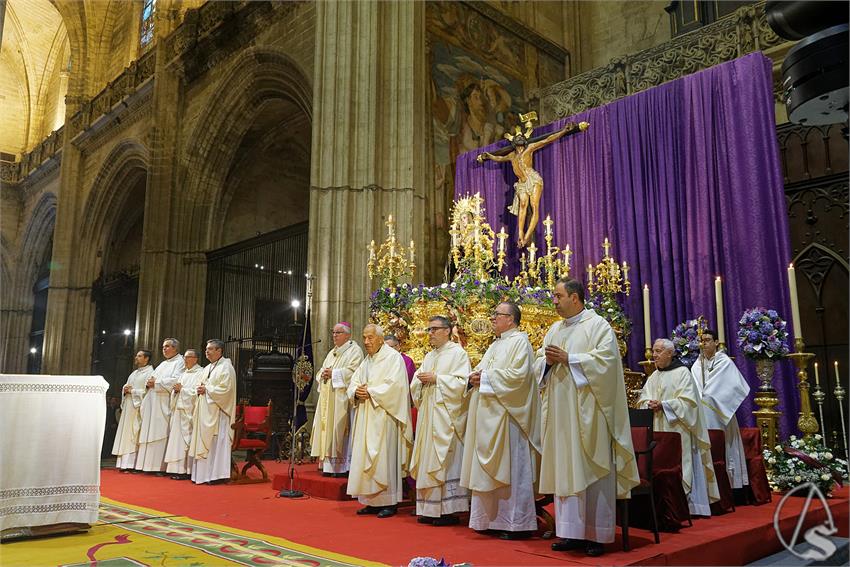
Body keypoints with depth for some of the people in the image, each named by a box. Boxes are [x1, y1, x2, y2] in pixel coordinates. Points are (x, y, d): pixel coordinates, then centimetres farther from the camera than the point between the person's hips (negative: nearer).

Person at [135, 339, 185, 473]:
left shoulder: (180, 362, -1)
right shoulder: (162, 364, 25)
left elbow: (175, 381, -15)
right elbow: (153, 377, 22)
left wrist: (157, 382, -11)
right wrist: (149, 383, 0)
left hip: (165, 403, -8)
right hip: (153, 403, 8)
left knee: (162, 432, -10)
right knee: (152, 433, 4)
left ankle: (162, 466, -7)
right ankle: (151, 464, 7)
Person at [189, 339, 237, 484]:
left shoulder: (226, 367, -8)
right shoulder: (207, 368, 18)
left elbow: (225, 389, -17)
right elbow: (202, 386, 22)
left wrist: (207, 389, -13)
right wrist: (199, 390, 0)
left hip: (217, 411, -8)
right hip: (204, 412, 8)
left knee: (216, 443, -6)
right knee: (203, 442, 8)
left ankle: (217, 474, -1)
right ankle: (203, 474, 13)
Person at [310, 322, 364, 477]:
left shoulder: (354, 350, -3)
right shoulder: (332, 352, 22)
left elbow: (353, 371, -16)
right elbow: (321, 372, 22)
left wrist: (333, 373, -14)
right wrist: (323, 374, -1)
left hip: (342, 398, -8)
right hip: (327, 398, 8)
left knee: (339, 428, -9)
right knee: (327, 428, 5)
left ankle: (341, 466, -5)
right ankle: (328, 464, 8)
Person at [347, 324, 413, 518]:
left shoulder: (393, 357, -6)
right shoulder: (366, 361, 18)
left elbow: (394, 385, -17)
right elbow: (353, 383, 16)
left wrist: (370, 392, -15)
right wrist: (356, 392, -6)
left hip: (383, 416, -8)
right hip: (365, 417, 8)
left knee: (384, 457, -5)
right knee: (365, 457, 7)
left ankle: (388, 503, 3)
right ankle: (372, 502, 14)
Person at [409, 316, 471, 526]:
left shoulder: (458, 353, -3)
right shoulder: (429, 356, 20)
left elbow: (462, 382, -15)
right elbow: (416, 383, 18)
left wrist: (436, 378, -15)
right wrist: (420, 379, -4)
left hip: (446, 416, -7)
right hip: (428, 415, 8)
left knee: (446, 461, -6)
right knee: (428, 461, 7)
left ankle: (449, 511, 0)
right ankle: (430, 510, 13)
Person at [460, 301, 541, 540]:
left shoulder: (519, 341, -7)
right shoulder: (496, 344, 20)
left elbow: (518, 374, -20)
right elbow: (481, 369, 23)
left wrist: (487, 377, -14)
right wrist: (475, 376, 0)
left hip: (507, 415, -9)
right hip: (488, 416, 9)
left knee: (510, 467, -3)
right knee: (490, 469, 10)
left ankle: (517, 523, 5)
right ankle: (493, 518, 18)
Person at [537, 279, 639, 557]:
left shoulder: (598, 325, -3)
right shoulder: (554, 330, 17)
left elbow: (605, 359, -15)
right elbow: (539, 364, 16)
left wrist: (568, 359, -17)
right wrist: (547, 361, -6)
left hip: (587, 411, -6)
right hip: (560, 412, 6)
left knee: (592, 470, -1)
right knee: (564, 469, 6)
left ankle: (597, 534, 7)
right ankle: (571, 531, 14)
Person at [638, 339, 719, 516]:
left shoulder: (682, 372, -3)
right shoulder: (653, 377, 16)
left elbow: (687, 401, -12)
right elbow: (642, 399, 11)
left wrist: (663, 405, -19)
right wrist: (650, 404, -12)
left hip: (677, 430, -6)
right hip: (657, 431, 6)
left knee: (679, 467, -7)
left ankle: (687, 506, 0)